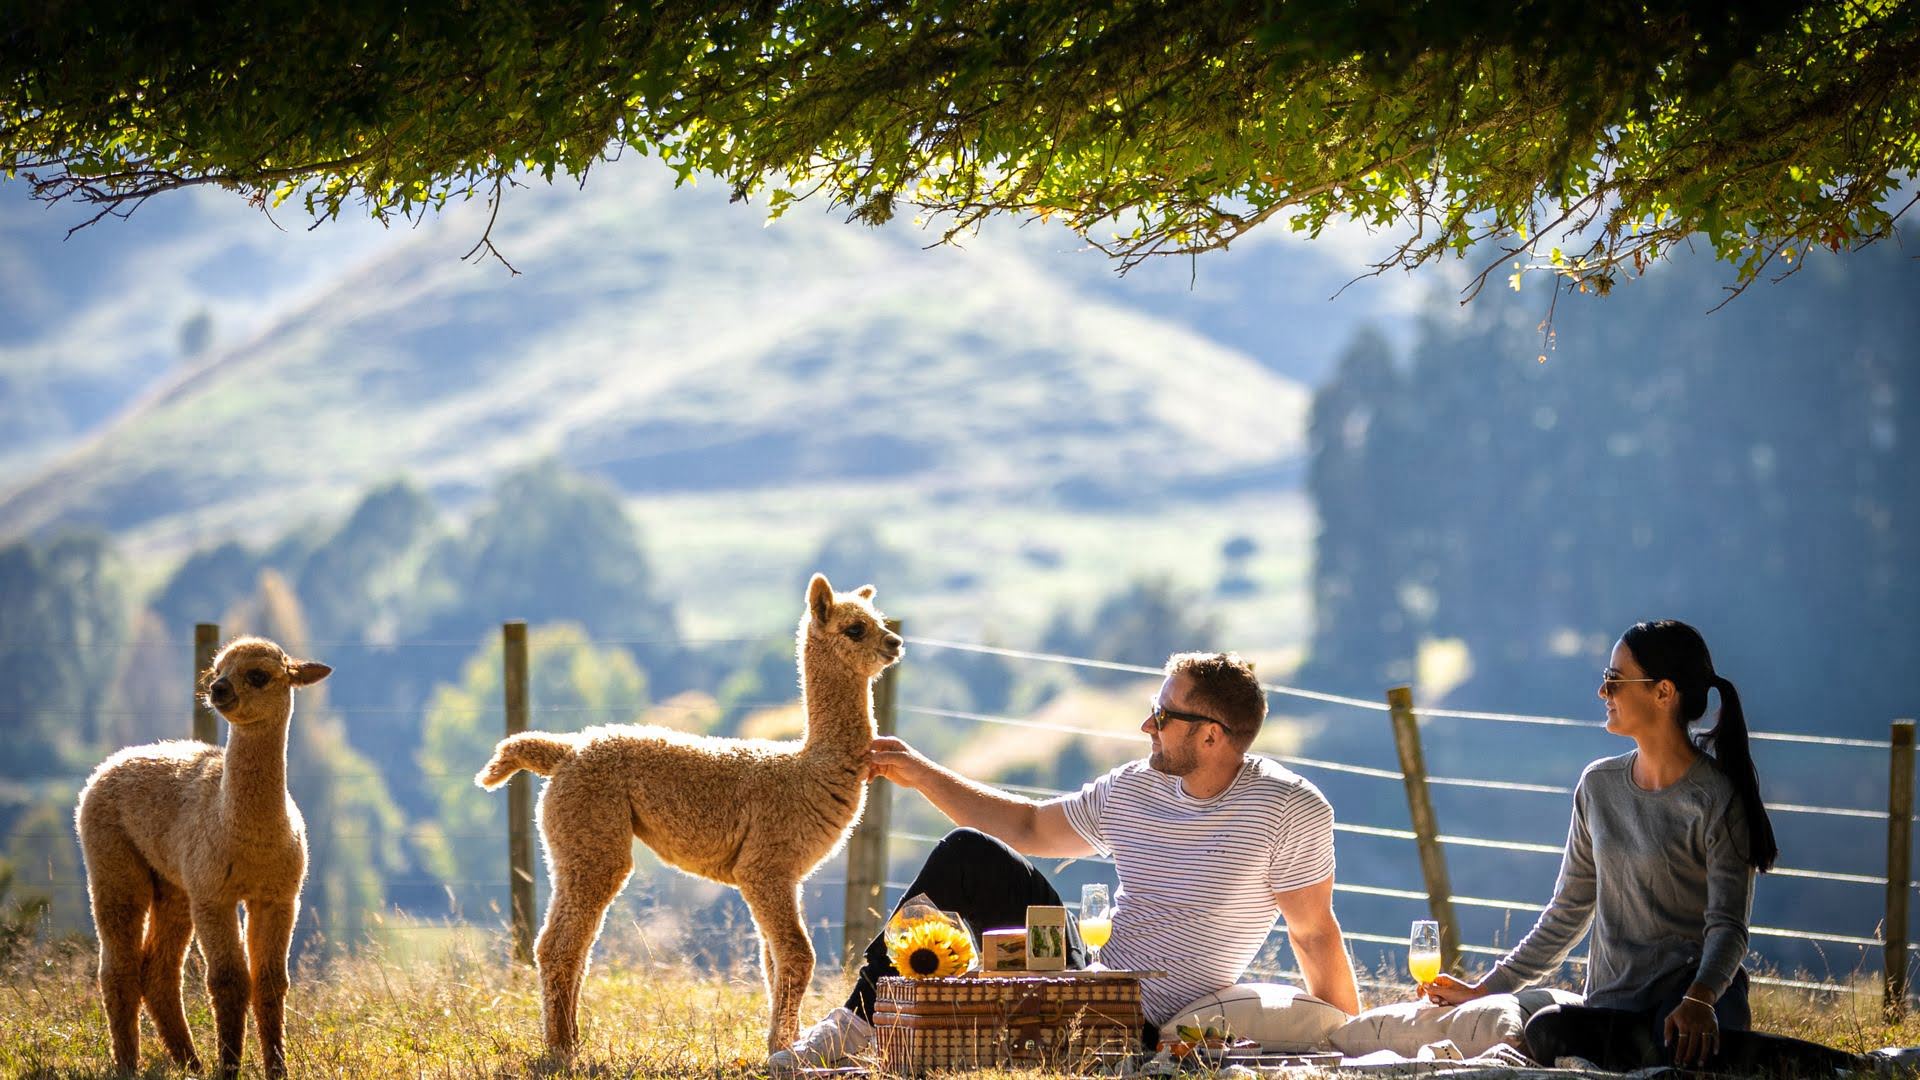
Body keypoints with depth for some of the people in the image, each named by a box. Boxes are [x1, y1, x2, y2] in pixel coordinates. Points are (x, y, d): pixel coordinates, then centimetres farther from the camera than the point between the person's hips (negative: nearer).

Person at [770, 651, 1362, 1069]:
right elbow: (1028, 827, 18)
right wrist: (919, 773, 16)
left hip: (1144, 1032, -7)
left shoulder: (1290, 811, -14)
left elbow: (1315, 935, -10)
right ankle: (863, 1016, -3)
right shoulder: (1134, 788, 5)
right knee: (968, 852, -1)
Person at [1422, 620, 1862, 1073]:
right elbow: (1568, 911, 23)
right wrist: (1485, 989, 22)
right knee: (1547, 1031, -33)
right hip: (1612, 1001, 6)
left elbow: (1727, 923, -10)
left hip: (1690, 989, -6)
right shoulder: (1598, 786, 15)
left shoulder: (1716, 798, -3)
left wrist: (1699, 1001, -29)